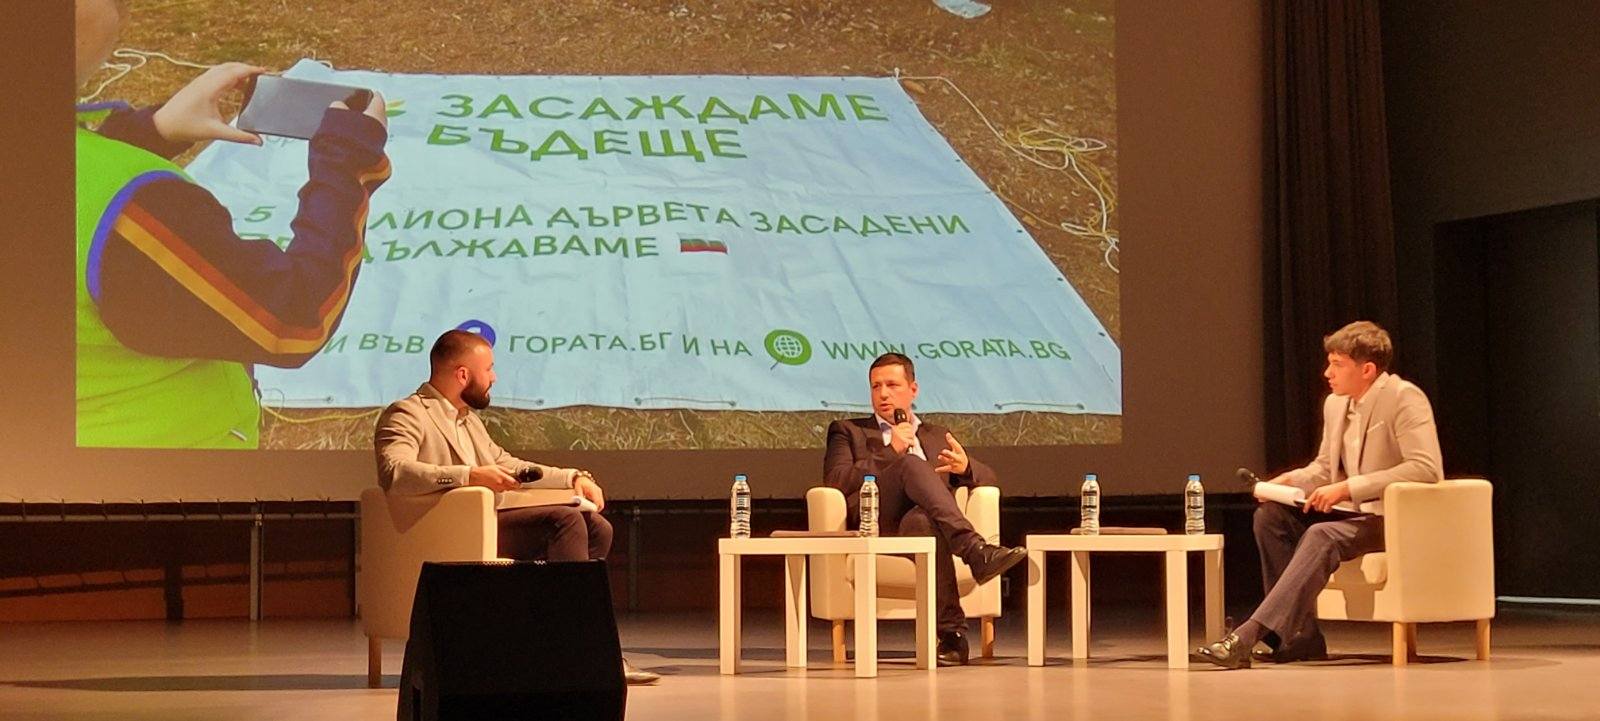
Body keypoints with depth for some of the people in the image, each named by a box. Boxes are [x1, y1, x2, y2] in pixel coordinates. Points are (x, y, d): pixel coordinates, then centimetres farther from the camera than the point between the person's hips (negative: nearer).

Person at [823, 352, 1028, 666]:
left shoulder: (938, 437, 34)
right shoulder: (848, 431, 25)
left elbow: (988, 479, 25)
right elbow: (835, 481, 5)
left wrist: (966, 467, 0)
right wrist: (892, 452, -1)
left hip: (921, 518, 2)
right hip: (874, 525, -1)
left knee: (922, 520, -41)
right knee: (912, 464, -33)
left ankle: (950, 632, -46)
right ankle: (974, 549, -47)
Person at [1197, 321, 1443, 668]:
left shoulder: (1404, 399, -14)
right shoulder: (1335, 404, 10)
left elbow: (1426, 469, -26)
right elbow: (1324, 468, 22)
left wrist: (1348, 487, -27)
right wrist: (1288, 481, -2)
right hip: (1354, 512, 9)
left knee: (1322, 535, -33)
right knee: (1270, 514, -9)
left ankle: (1250, 636, -41)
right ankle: (1301, 636, -9)